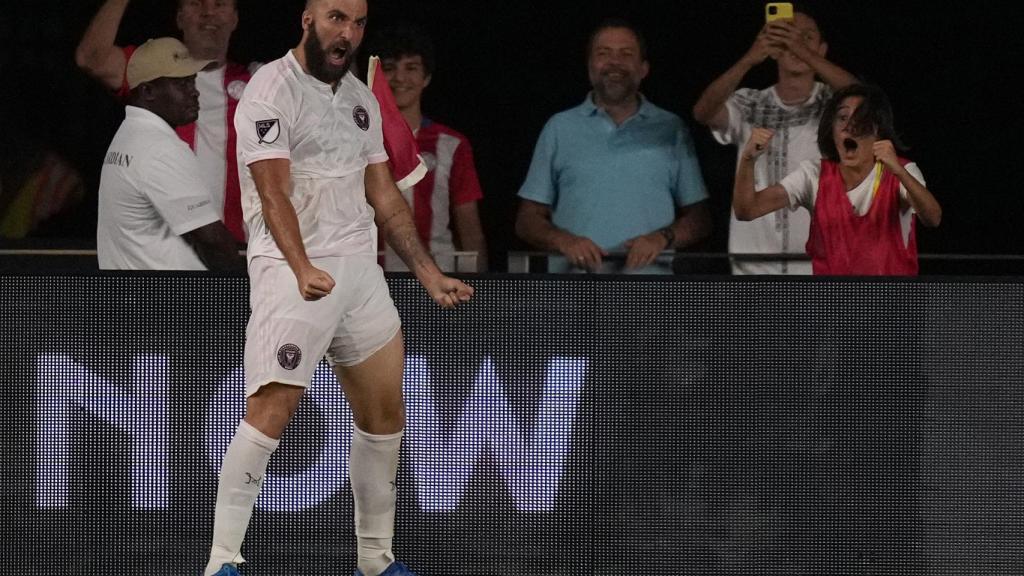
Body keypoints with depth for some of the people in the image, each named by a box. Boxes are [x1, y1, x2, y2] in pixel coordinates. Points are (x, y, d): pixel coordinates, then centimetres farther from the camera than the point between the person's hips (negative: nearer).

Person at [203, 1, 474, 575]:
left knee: (385, 417, 10)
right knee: (271, 411, -18)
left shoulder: (361, 98, 15)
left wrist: (430, 274, 18)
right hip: (292, 269, -8)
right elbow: (273, 193, -20)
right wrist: (303, 269, -34)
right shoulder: (273, 90, -10)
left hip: (360, 269, 8)